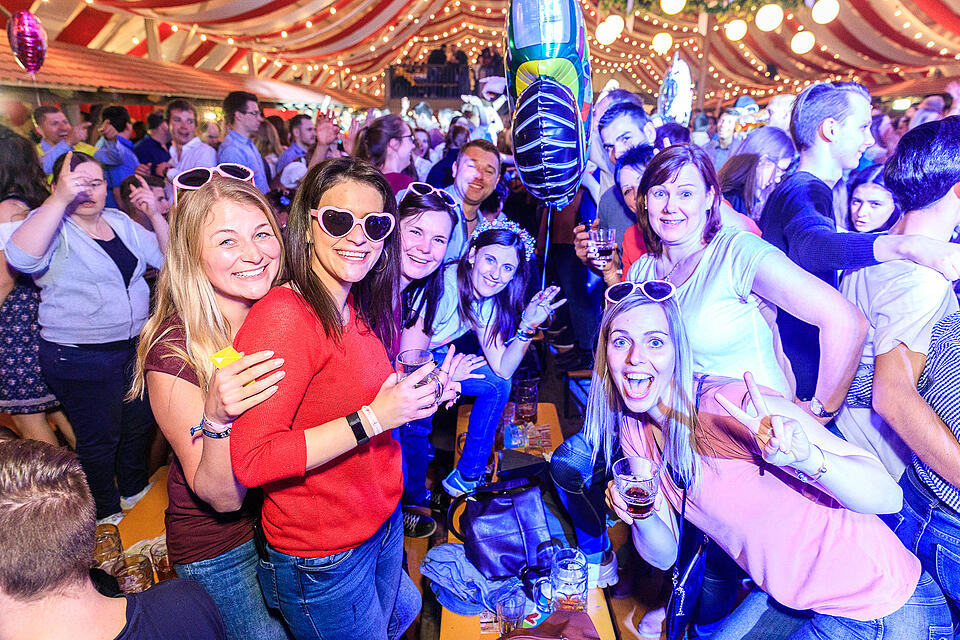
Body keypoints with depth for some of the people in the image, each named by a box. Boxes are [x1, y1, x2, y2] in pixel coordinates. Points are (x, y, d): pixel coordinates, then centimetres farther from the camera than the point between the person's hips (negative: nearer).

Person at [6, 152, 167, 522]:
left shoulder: (121, 222, 9)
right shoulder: (53, 227, -9)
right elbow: (21, 257, -31)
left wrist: (155, 213, -8)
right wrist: (60, 199, -34)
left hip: (134, 347, 6)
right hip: (79, 357, -6)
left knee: (138, 421, 20)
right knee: (99, 435, 7)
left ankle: (134, 490, 43)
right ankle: (106, 513, 29)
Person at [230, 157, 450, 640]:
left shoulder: (357, 309, 2)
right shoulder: (283, 315, -25)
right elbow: (251, 461, -29)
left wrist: (421, 396, -4)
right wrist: (373, 418, -30)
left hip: (383, 521, 8)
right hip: (322, 556, -8)